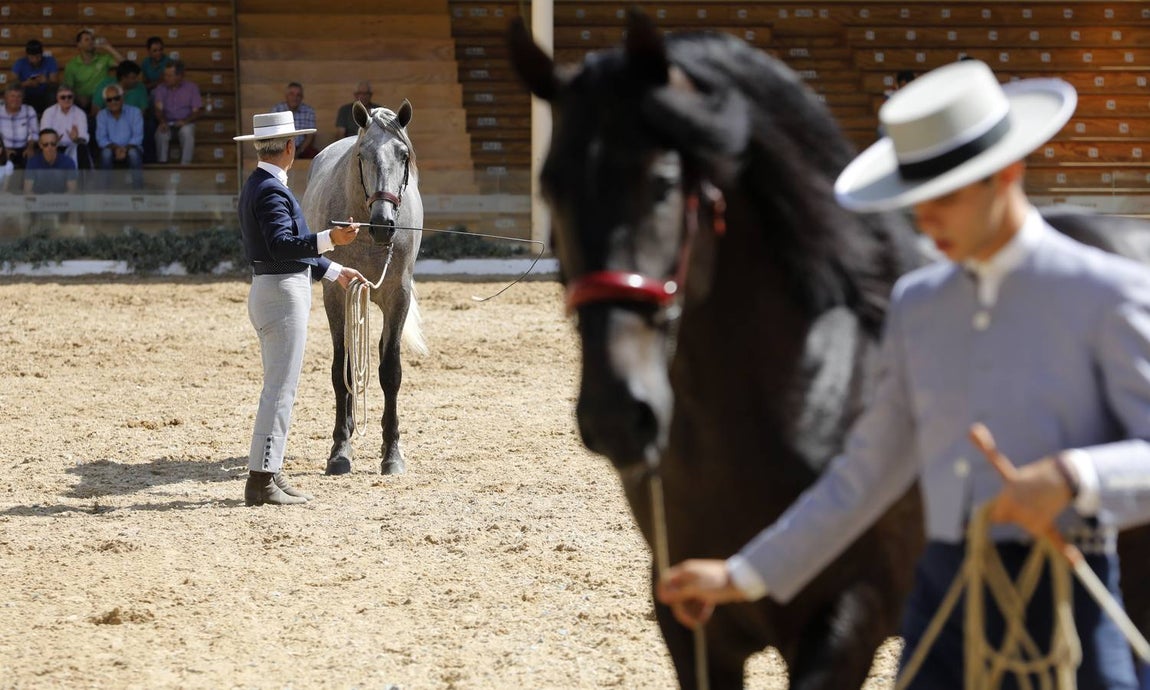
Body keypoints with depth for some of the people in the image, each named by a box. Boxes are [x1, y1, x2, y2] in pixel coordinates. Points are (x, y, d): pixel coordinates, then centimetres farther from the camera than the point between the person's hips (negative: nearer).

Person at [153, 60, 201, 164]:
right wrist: (162, 122, -28)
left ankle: (185, 164, -35)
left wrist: (185, 121, -21)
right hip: (167, 122, 1)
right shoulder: (161, 89, 6)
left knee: (187, 132, -36)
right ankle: (162, 163, -29)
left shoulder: (191, 88, 3)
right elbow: (158, 109, -5)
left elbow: (196, 111, 0)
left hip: (185, 123, -1)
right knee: (161, 133, -34)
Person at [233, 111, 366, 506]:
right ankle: (261, 481, -10)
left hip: (271, 291, 11)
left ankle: (269, 474, 20)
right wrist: (329, 239, -41)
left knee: (279, 388, 16)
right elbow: (283, 245, -29)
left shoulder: (259, 186, 16)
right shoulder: (271, 190, -16)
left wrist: (334, 271, 27)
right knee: (280, 389, -10)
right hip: (282, 293, -11)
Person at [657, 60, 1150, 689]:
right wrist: (743, 576, 18)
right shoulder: (918, 304, 13)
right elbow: (865, 474, 20)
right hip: (941, 605, 5)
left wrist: (1073, 477, -31)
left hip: (1060, 611, -5)